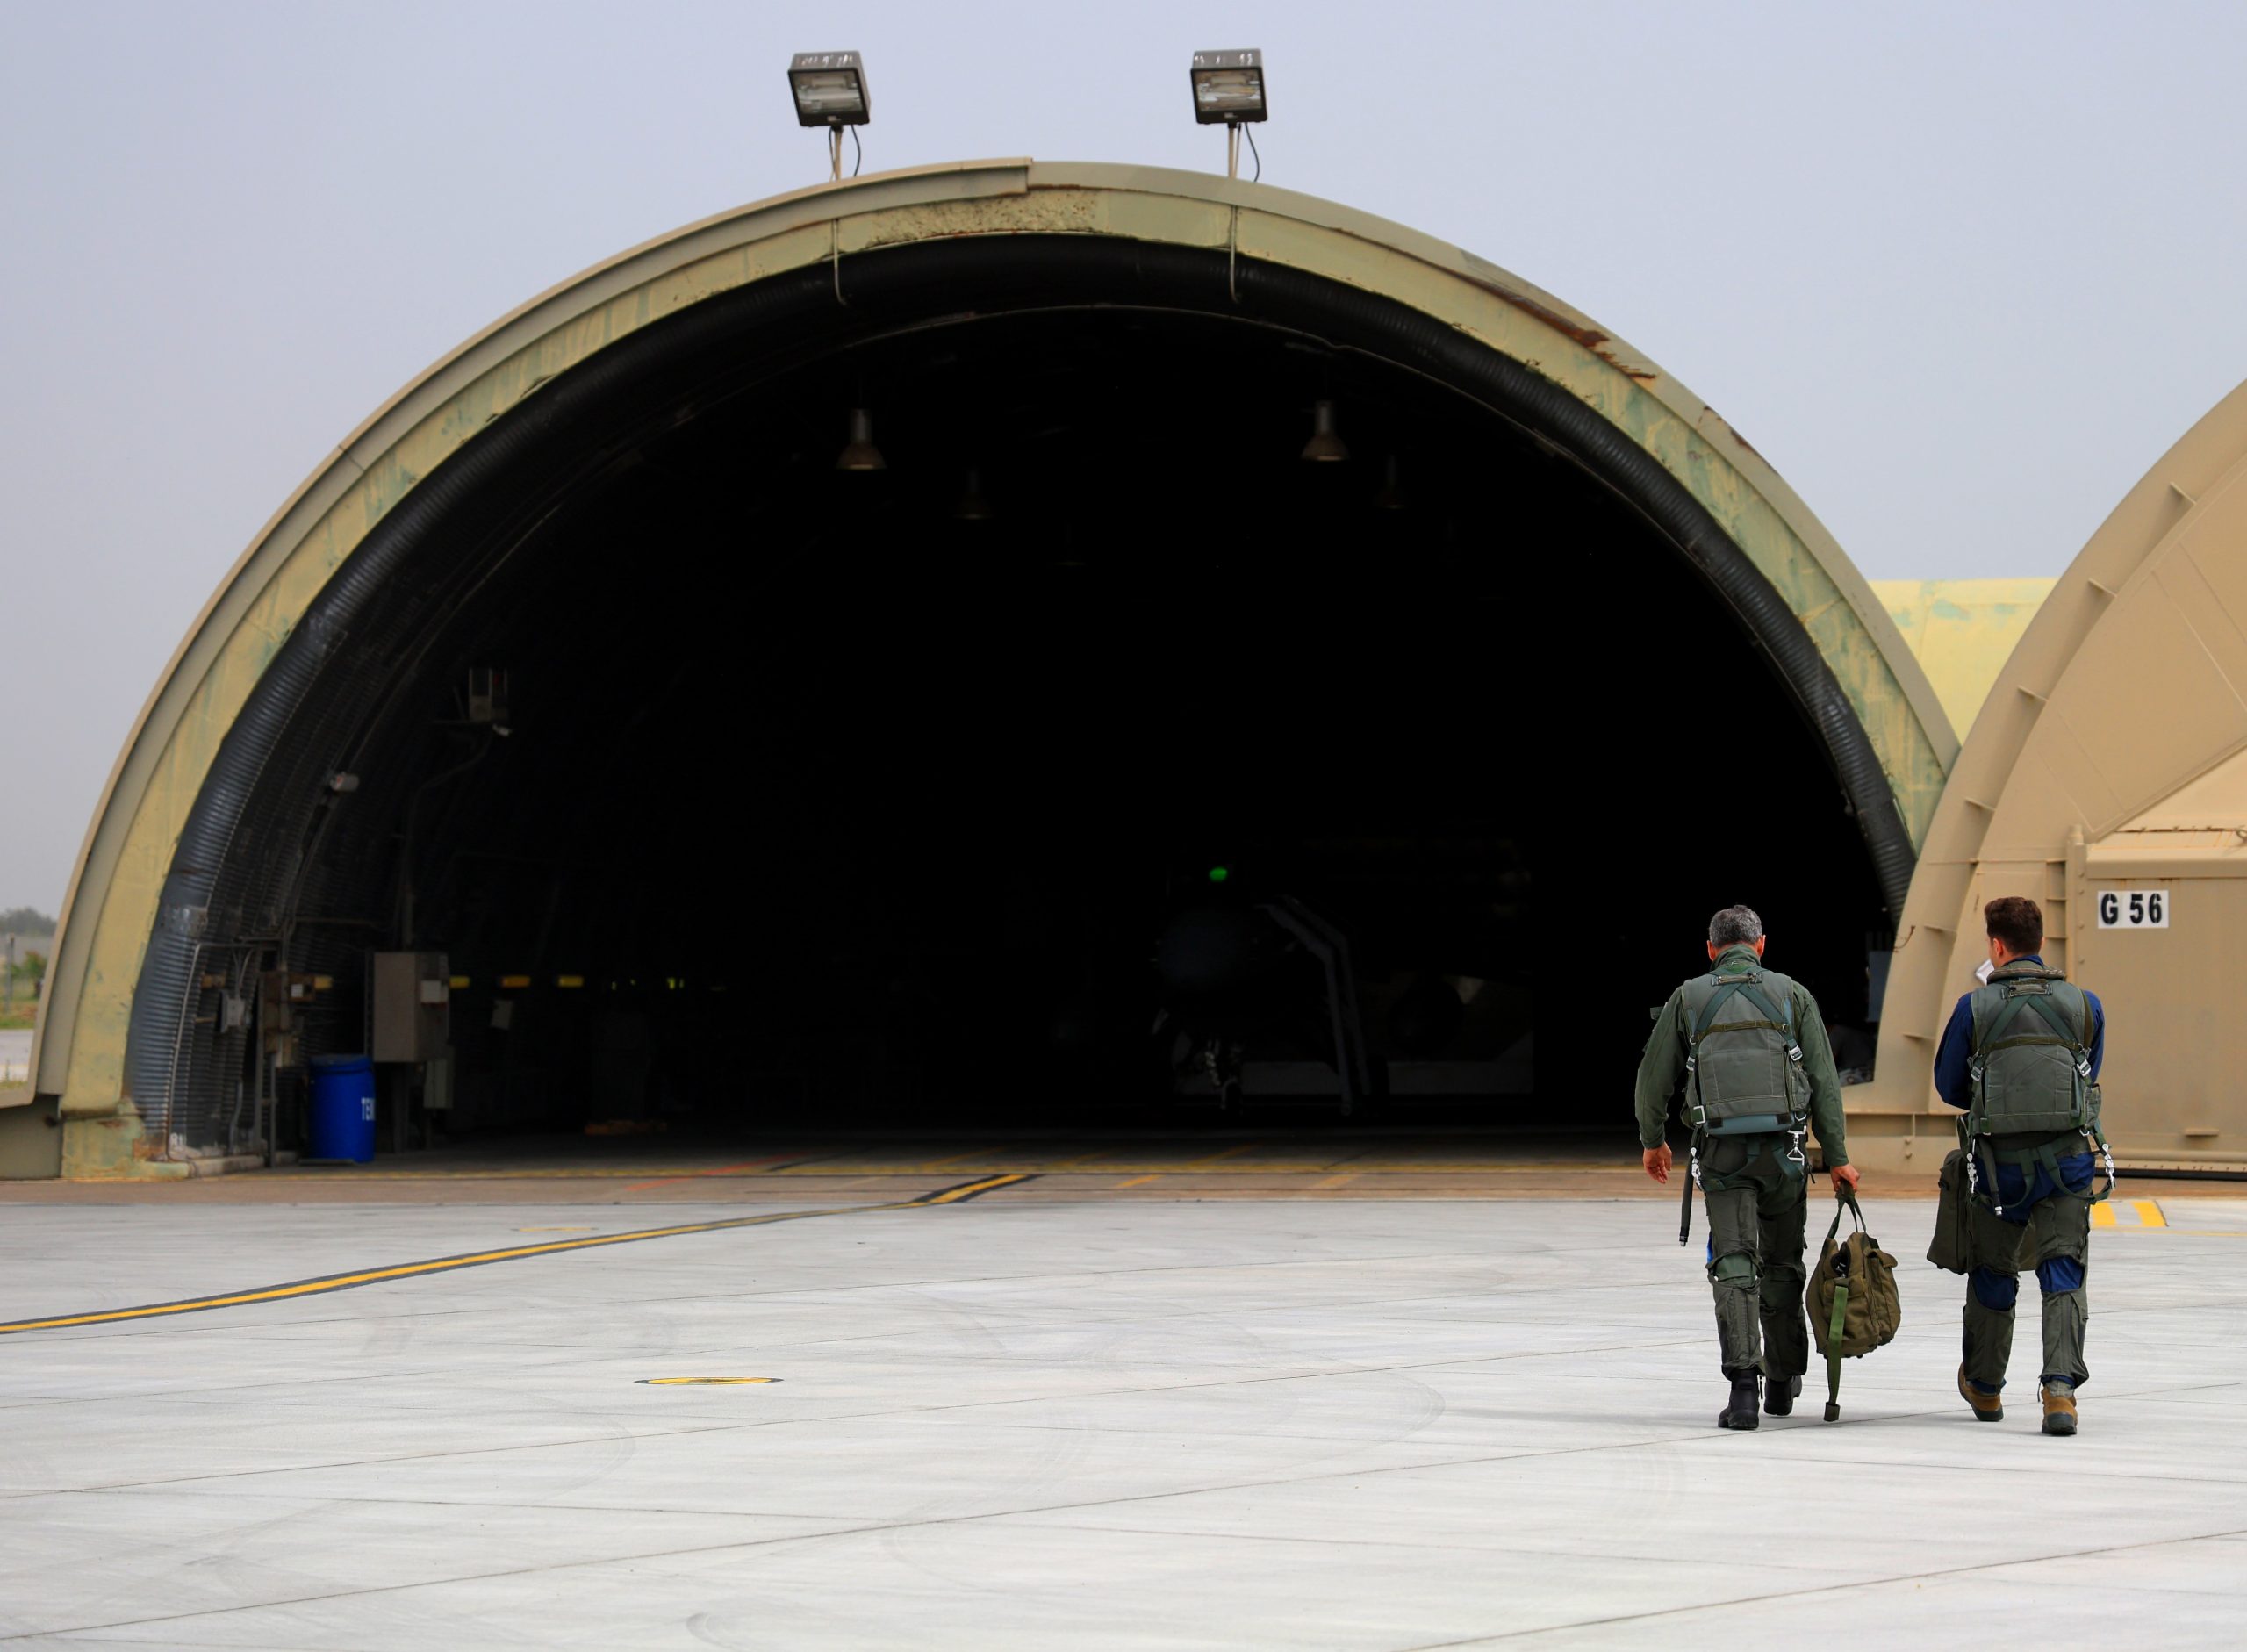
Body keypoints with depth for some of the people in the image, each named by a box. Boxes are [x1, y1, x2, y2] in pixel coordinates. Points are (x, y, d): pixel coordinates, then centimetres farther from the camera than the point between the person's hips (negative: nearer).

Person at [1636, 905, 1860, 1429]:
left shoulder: (1688, 998, 8)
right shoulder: (1793, 996, 8)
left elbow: (1655, 1075, 10)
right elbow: (1824, 1081, 5)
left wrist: (1652, 1140, 26)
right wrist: (1837, 1158, 9)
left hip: (1721, 1150, -1)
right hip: (1783, 1148, 1)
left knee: (1734, 1265, -4)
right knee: (1782, 1265, 16)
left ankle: (1743, 1383, -20)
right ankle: (1784, 1381, 26)